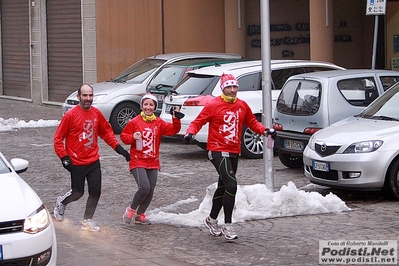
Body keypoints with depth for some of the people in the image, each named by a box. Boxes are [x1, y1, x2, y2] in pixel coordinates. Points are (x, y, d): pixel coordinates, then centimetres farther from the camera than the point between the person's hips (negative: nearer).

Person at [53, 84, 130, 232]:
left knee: (95, 192, 1)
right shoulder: (70, 115, -13)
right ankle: (61, 203, 39)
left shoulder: (96, 114, 2)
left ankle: (87, 220, 19)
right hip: (77, 163, -4)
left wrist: (119, 148, 5)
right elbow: (58, 138, -9)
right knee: (78, 193, 6)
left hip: (94, 162, 4)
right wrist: (64, 158, -15)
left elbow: (107, 132, 14)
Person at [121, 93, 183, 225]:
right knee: (144, 187, -21)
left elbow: (173, 130, -4)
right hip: (138, 161, -4)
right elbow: (123, 136, 2)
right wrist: (132, 137, -17)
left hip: (153, 163, 4)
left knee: (150, 191, 6)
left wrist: (176, 119, -20)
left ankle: (140, 215, 26)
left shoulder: (159, 123, 6)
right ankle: (131, 209, 3)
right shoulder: (134, 122, -3)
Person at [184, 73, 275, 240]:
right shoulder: (213, 106, -8)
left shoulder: (242, 106, 8)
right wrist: (190, 132, -25)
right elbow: (198, 122, -6)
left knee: (223, 187, 18)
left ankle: (212, 219, 37)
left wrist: (265, 130, 1)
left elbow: (252, 122, 18)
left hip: (234, 153, 7)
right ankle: (227, 226, -11)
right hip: (218, 151, -7)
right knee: (231, 185, -19)